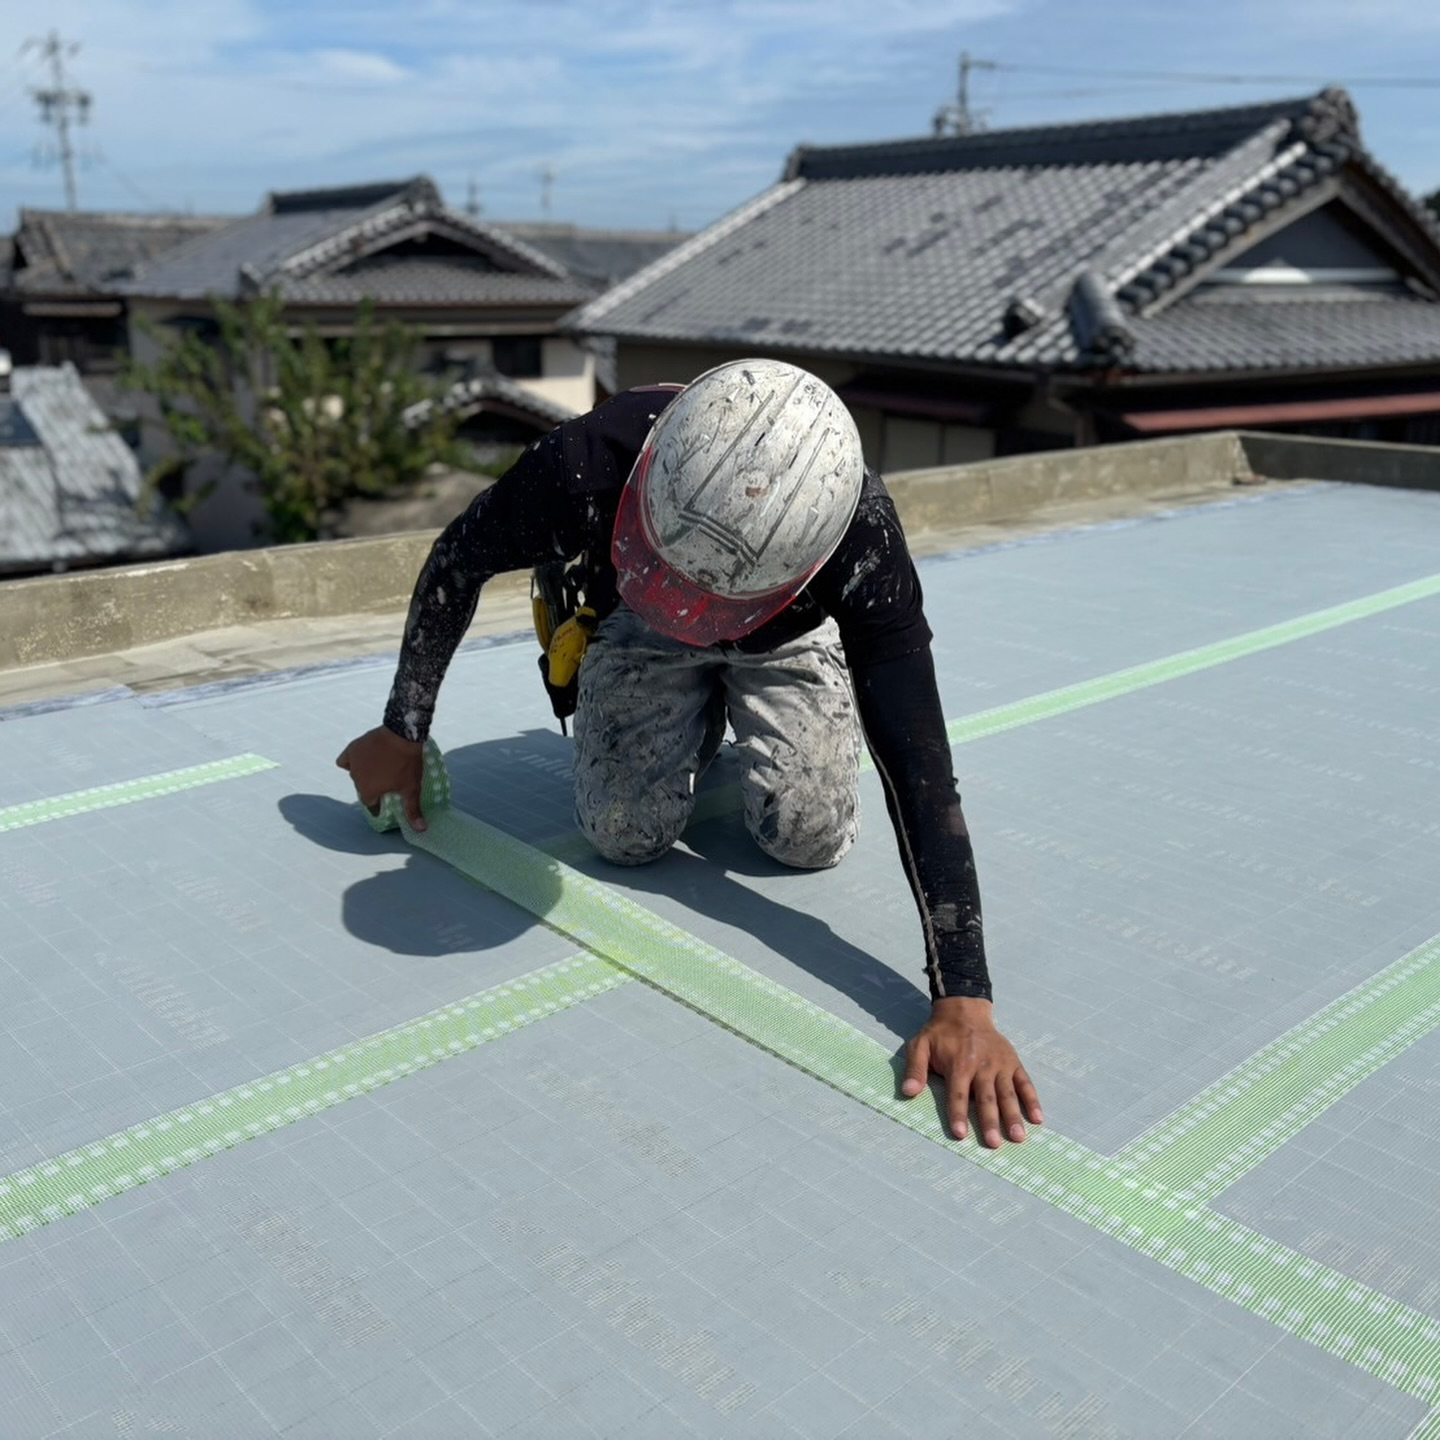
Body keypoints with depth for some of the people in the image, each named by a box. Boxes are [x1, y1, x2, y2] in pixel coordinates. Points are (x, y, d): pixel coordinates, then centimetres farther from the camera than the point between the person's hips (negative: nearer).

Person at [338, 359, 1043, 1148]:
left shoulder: (860, 538, -43)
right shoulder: (591, 462, -42)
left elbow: (918, 765, -42)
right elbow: (458, 562, -20)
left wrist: (963, 1001, -46)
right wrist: (402, 730, -12)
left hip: (787, 634, 0)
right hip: (635, 624, 1)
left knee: (809, 835, -14)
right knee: (628, 833, -13)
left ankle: (744, 717, 20)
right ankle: (700, 719, 20)